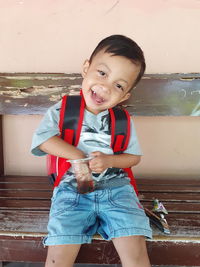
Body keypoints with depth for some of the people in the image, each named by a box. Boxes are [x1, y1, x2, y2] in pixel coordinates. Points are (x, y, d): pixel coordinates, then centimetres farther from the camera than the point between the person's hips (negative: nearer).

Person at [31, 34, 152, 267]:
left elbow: (134, 156, 8)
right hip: (71, 190, -1)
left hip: (116, 189, 2)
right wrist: (77, 156, -16)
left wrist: (108, 160, -10)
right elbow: (42, 138, -11)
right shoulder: (62, 111, 0)